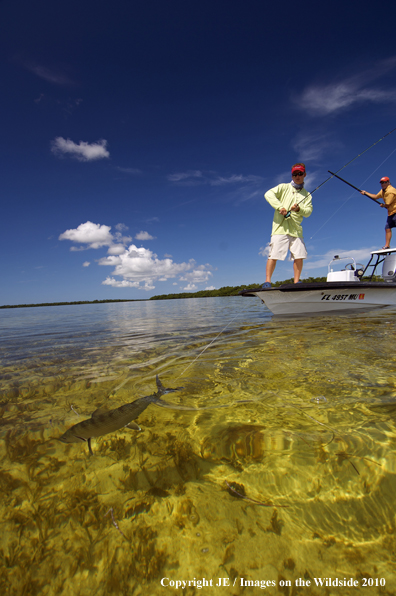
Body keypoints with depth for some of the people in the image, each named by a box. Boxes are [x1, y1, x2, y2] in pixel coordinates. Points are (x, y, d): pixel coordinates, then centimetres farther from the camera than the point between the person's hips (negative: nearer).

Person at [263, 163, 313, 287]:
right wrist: (280, 207, -16)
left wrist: (299, 209, -14)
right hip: (280, 227, -4)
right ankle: (267, 281, -7)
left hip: (296, 229, 4)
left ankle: (296, 282, 5)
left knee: (299, 256, -4)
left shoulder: (307, 195, 20)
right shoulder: (284, 187, 12)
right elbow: (268, 194, -5)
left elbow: (308, 212, 7)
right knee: (274, 255, -12)